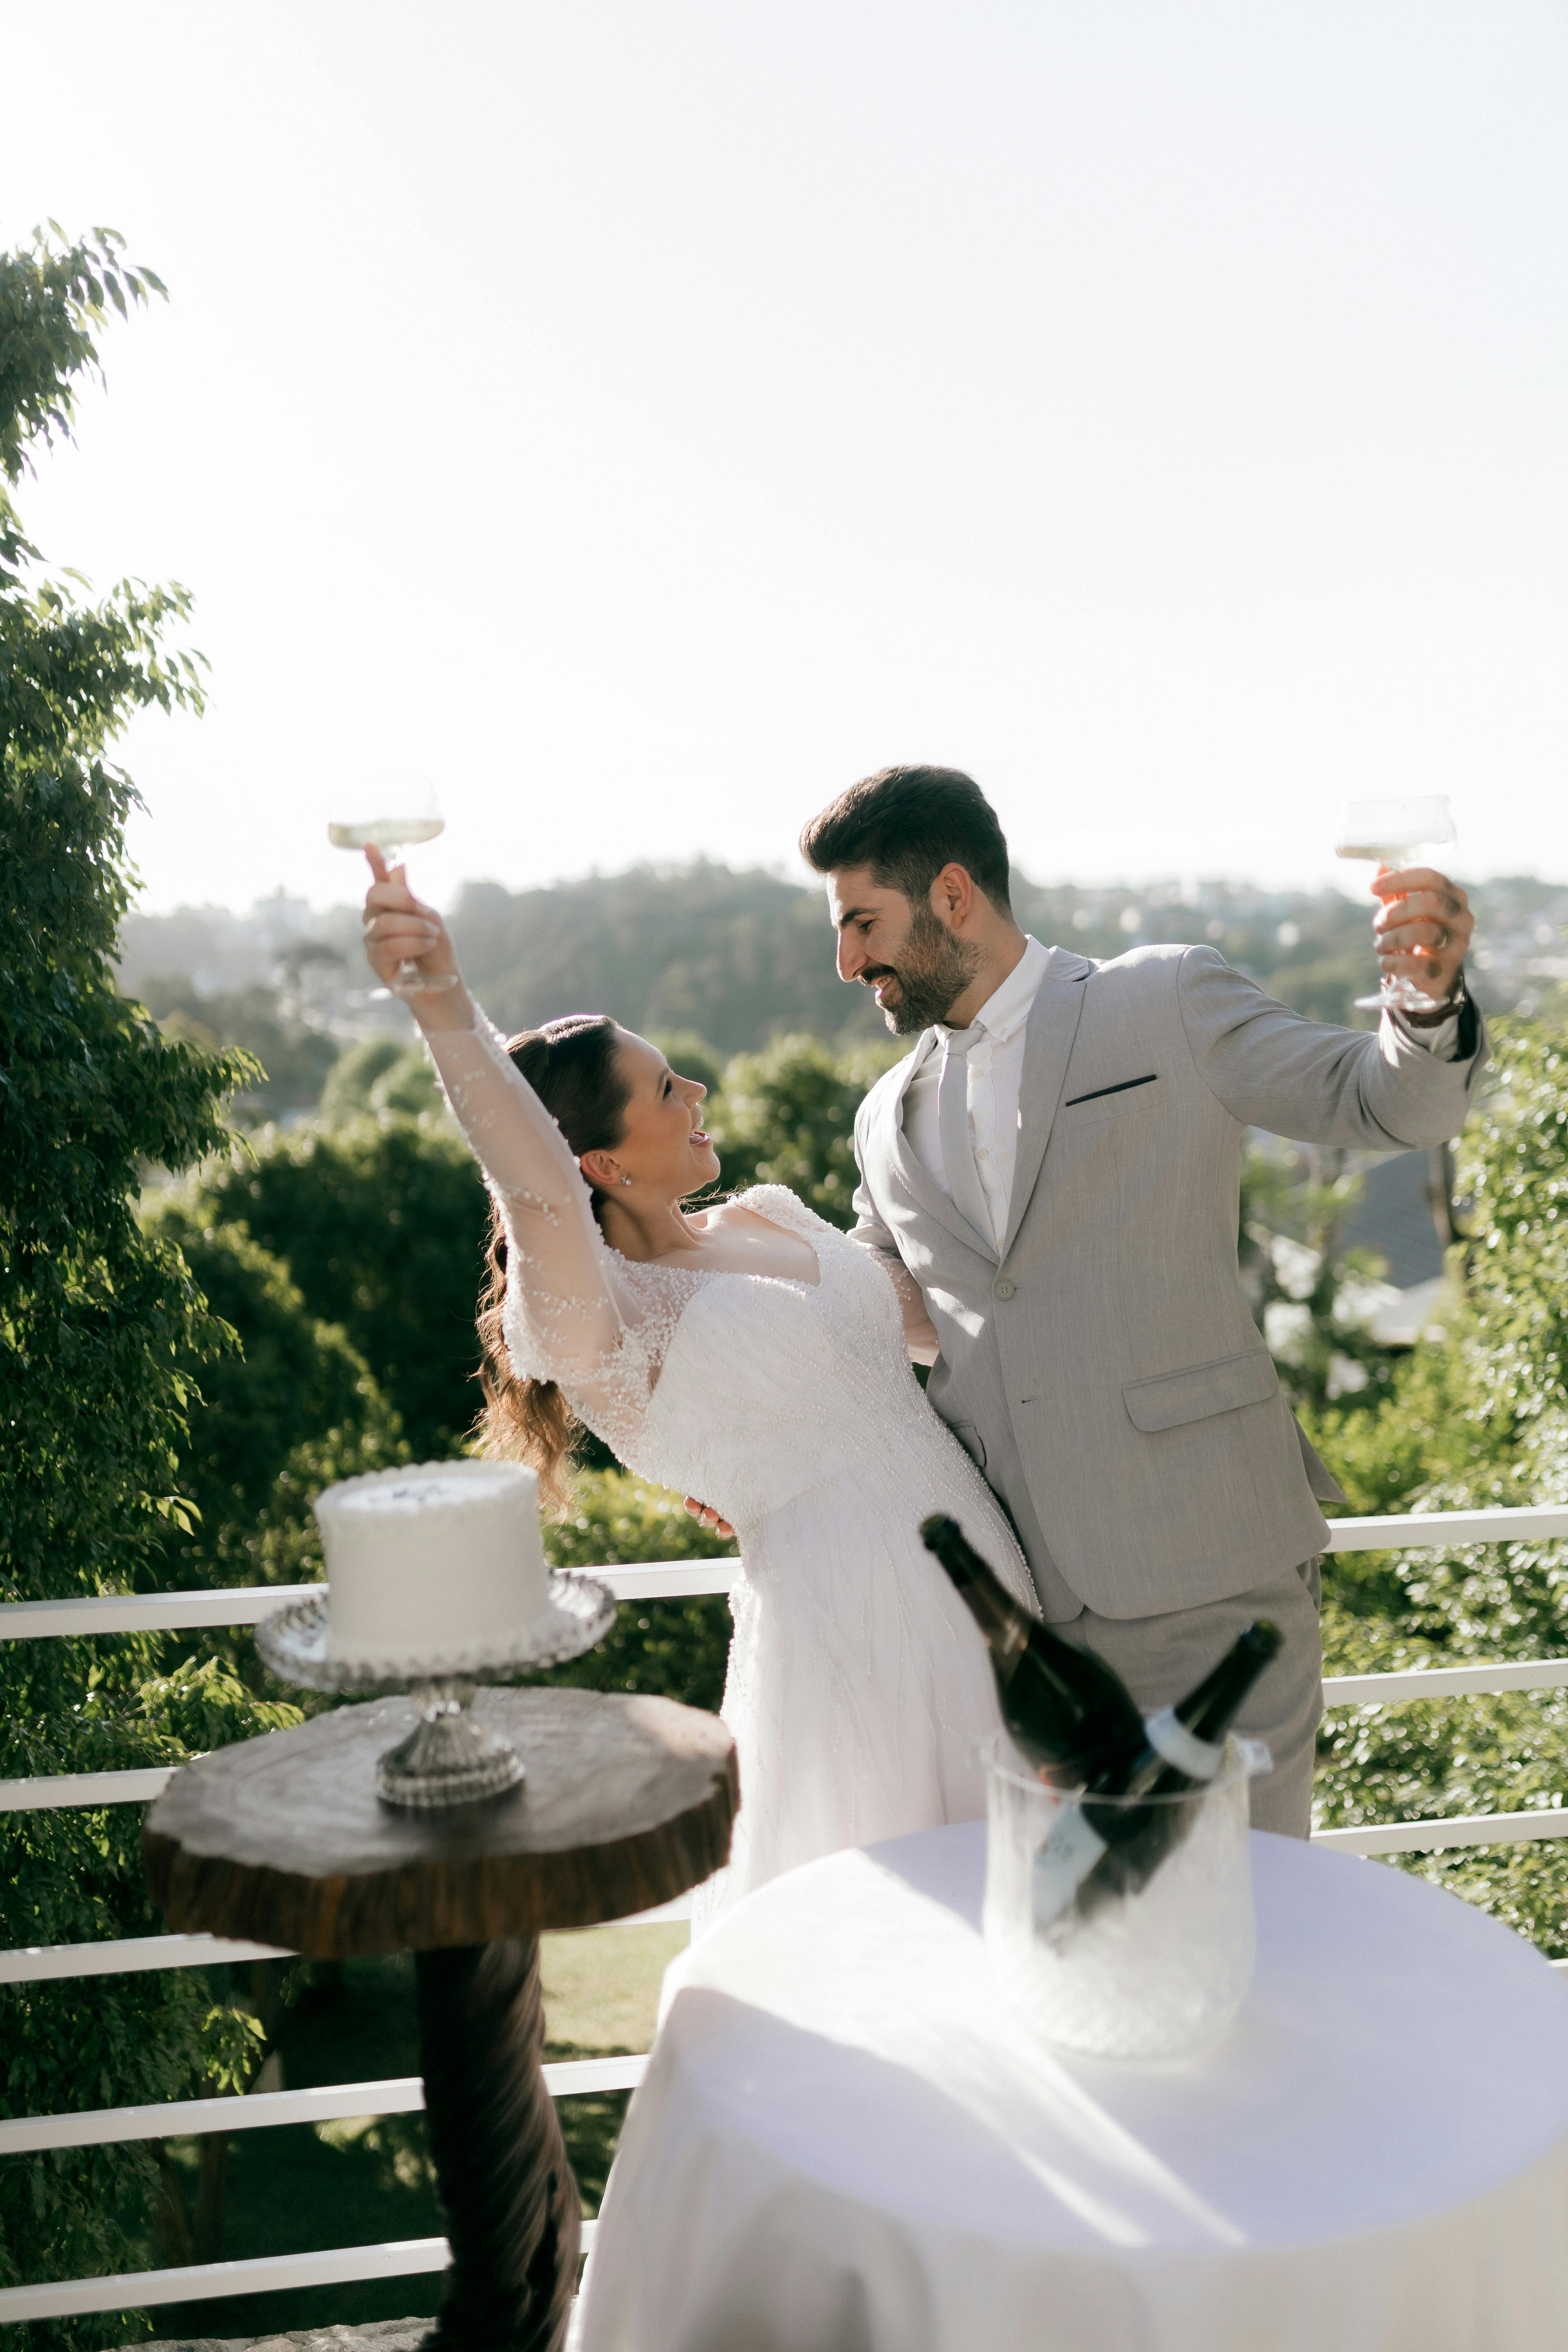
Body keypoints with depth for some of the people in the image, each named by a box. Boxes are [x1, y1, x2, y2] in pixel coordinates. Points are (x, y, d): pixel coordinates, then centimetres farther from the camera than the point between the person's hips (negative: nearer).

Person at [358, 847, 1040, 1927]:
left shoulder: (769, 1217, 9)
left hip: (979, 1577, 7)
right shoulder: (602, 1315, -14)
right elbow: (538, 1187, -36)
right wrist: (444, 1002, -51)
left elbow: (942, 1318, 20)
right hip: (841, 1623, -7)